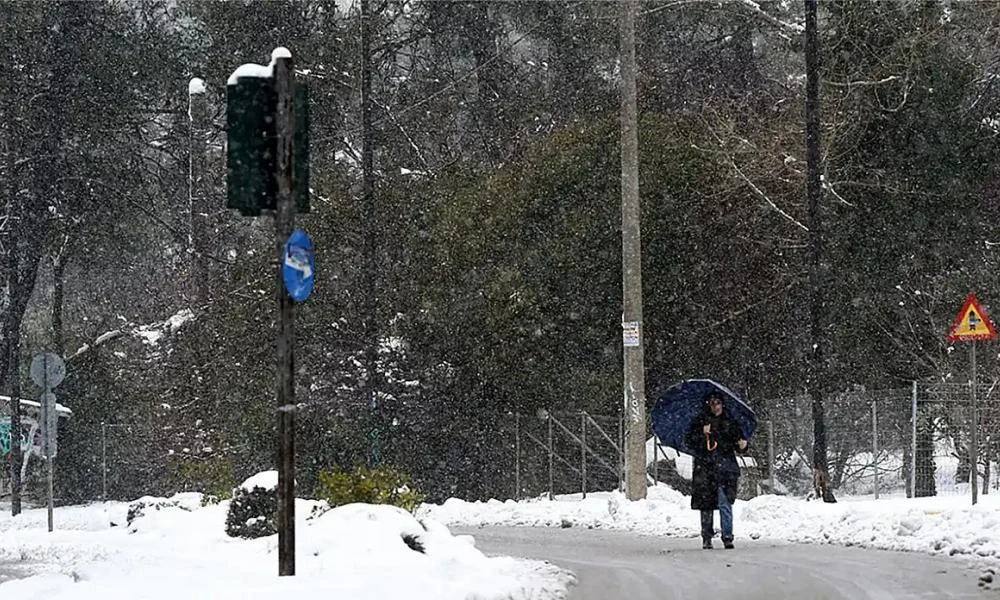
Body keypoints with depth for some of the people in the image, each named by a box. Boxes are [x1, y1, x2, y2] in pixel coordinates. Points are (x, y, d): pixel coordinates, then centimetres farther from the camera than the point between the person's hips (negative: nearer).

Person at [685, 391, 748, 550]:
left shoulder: (730, 422, 10)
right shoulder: (700, 422, 7)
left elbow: (738, 440, 16)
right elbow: (689, 442, 2)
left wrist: (742, 445, -6)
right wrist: (702, 433, -13)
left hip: (725, 467, 0)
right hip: (705, 467, 0)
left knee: (725, 503, -10)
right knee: (706, 504, 4)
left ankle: (727, 537, -9)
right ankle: (707, 538, 15)